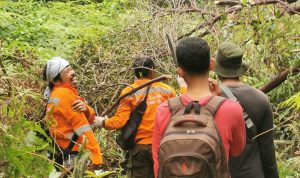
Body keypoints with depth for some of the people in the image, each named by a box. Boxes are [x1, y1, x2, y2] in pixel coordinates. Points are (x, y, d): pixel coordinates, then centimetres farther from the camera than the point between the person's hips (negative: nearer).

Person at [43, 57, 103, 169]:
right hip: (72, 155, -10)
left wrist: (85, 109, -15)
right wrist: (96, 156, -18)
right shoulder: (64, 93, -14)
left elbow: (90, 118, 8)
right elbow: (82, 127, -18)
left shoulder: (57, 93, 14)